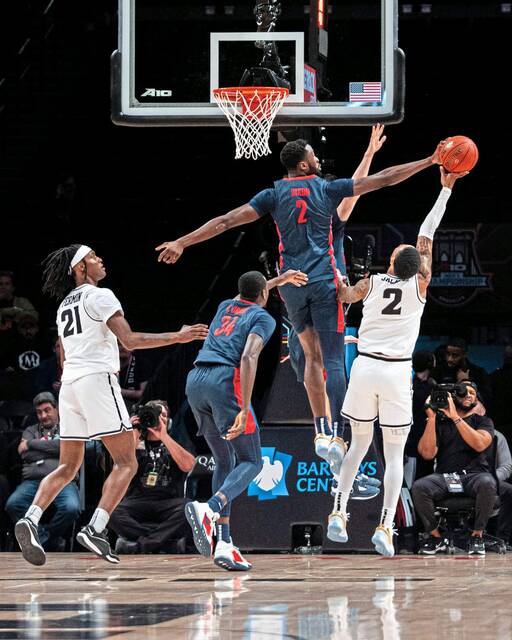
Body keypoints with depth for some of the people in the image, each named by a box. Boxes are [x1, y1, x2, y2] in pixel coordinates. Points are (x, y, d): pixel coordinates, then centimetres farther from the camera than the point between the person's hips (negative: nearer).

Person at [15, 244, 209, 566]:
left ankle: (30, 519, -11)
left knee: (68, 468, 11)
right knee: (126, 463, -5)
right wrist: (178, 337, -12)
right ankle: (96, 528, -21)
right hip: (97, 379, -8)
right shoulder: (100, 296, -4)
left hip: (69, 383, 8)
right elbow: (129, 340, -14)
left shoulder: (65, 306, 21)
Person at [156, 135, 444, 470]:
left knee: (313, 355, 16)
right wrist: (429, 162, 11)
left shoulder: (274, 194, 7)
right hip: (323, 282, -3)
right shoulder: (327, 189, 3)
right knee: (333, 358, -6)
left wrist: (182, 242, 3)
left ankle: (322, 432, 9)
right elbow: (383, 179, 4)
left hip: (292, 285, 3)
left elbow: (227, 221, 1)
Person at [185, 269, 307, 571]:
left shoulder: (226, 306, 27)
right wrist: (244, 411, -18)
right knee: (251, 462, 1)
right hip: (225, 380, -7)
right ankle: (210, 509, -29)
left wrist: (279, 280, 67)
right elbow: (248, 358, -12)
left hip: (196, 381, 7)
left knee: (225, 462, 15)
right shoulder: (263, 318, 6)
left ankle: (224, 543, 2)